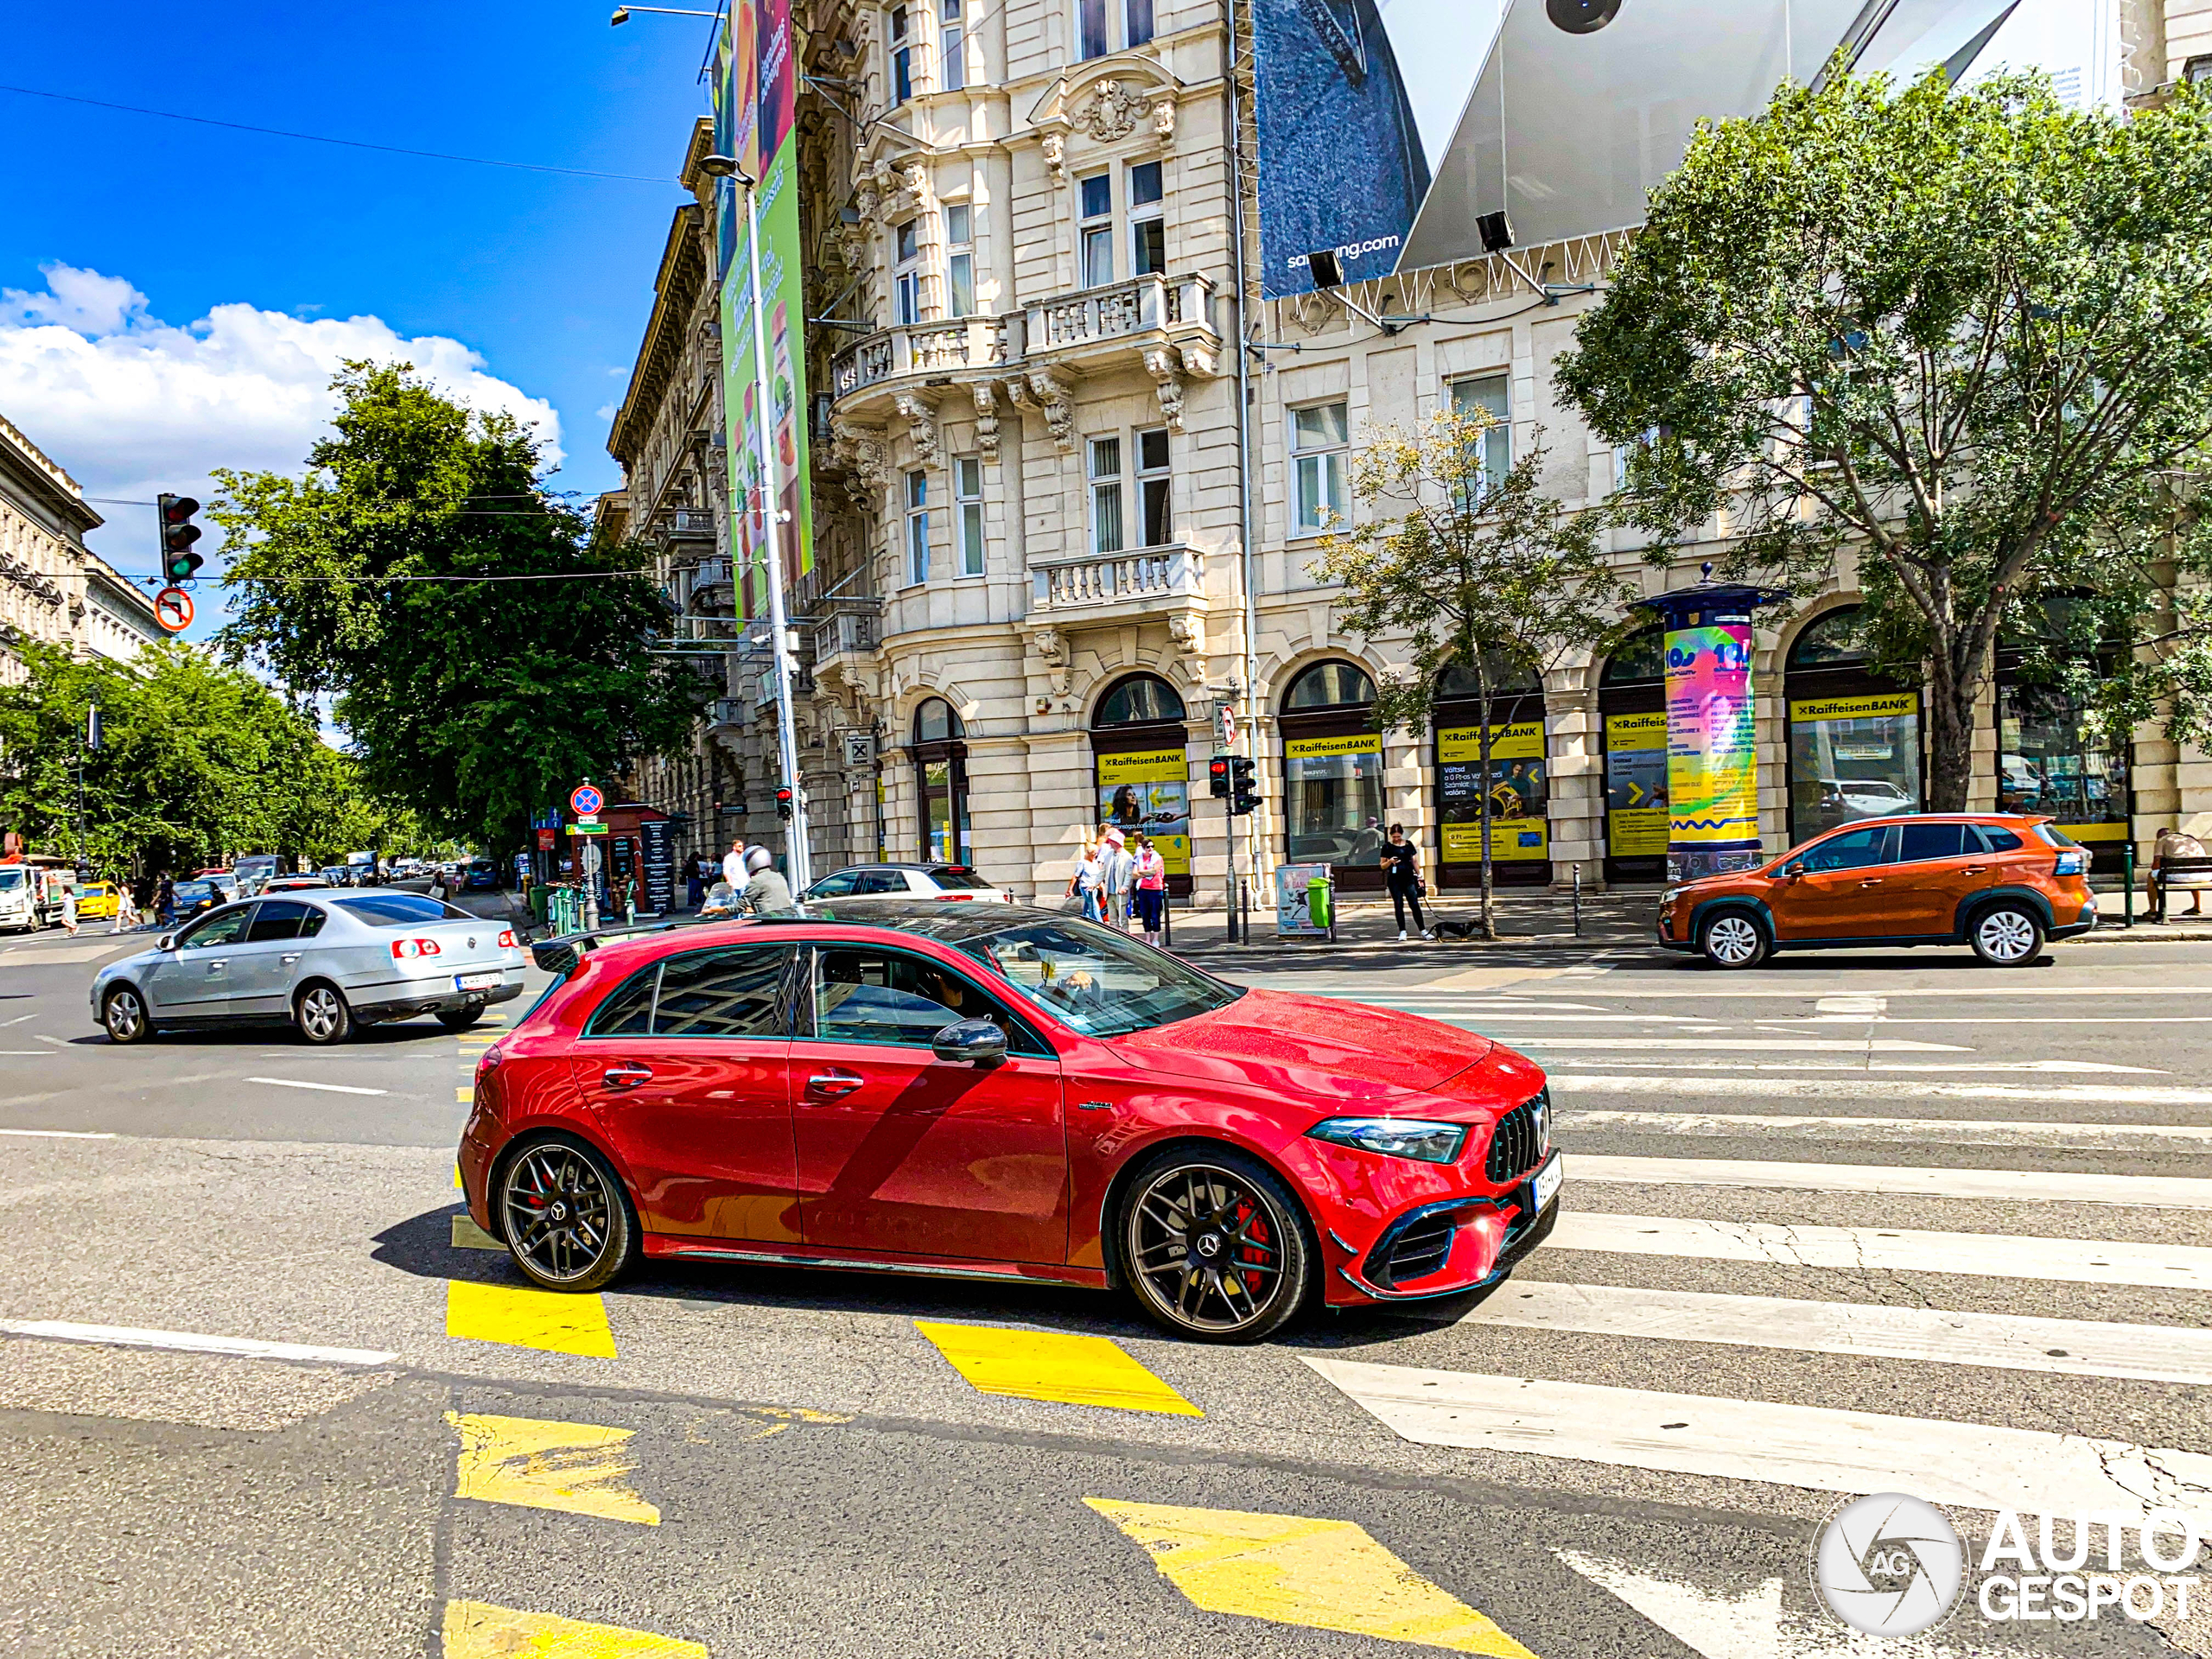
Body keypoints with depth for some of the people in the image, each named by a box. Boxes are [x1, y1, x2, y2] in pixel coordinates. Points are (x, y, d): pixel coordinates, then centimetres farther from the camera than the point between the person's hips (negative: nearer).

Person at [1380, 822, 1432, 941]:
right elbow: (1383, 866, 4)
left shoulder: (1408, 844, 8)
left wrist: (1419, 876, 10)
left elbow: (1415, 861, 14)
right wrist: (1390, 862, -16)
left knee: (1415, 904, -1)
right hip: (1394, 880, -1)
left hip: (1409, 878, 1)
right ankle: (1402, 932, 7)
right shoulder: (1387, 847, 2)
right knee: (1398, 905, 1)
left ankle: (1423, 931, 2)